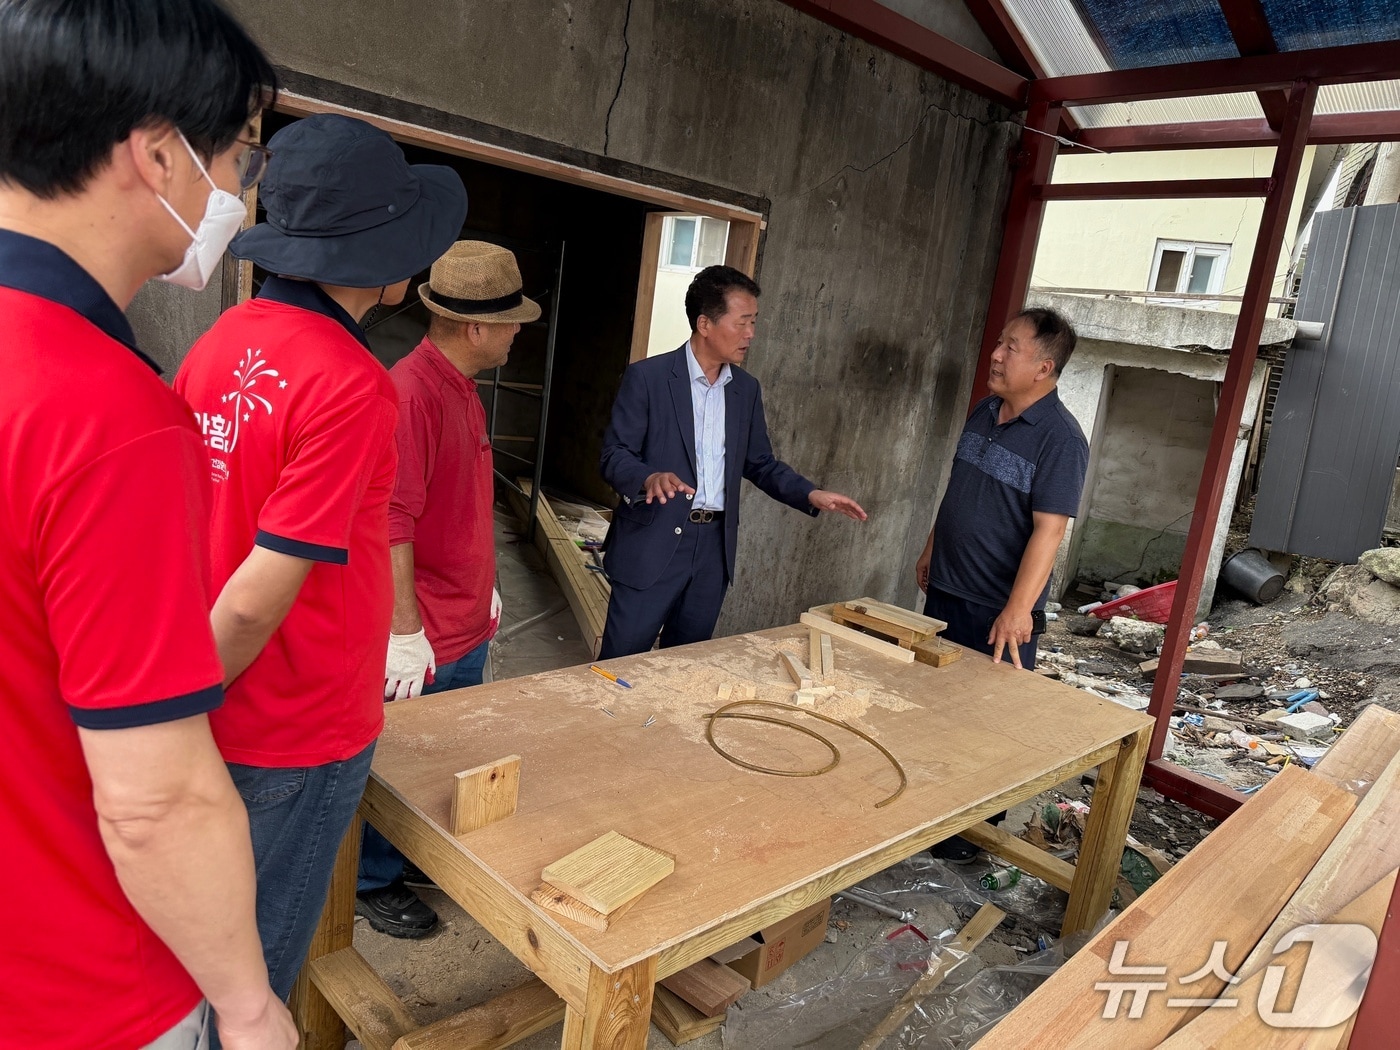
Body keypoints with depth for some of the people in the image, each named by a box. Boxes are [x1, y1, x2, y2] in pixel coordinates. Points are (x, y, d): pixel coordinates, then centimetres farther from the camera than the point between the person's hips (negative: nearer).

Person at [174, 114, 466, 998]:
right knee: (255, 973, 14)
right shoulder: (353, 387, -24)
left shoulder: (225, 339, 0)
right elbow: (256, 604, -25)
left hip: (224, 722, 7)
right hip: (301, 734, -7)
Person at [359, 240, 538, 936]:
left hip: (471, 627, 9)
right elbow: (390, 522, -25)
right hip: (422, 640, -9)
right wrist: (405, 633, -21)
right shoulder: (411, 391, -23)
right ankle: (374, 883, 31)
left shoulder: (463, 387, 9)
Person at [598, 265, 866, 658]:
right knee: (621, 662, 3)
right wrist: (650, 478, -30)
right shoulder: (647, 377, -7)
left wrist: (811, 495, 1)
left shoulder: (746, 389, 9)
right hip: (652, 545, -5)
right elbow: (613, 456, -9)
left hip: (714, 548, 5)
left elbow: (760, 463, 16)